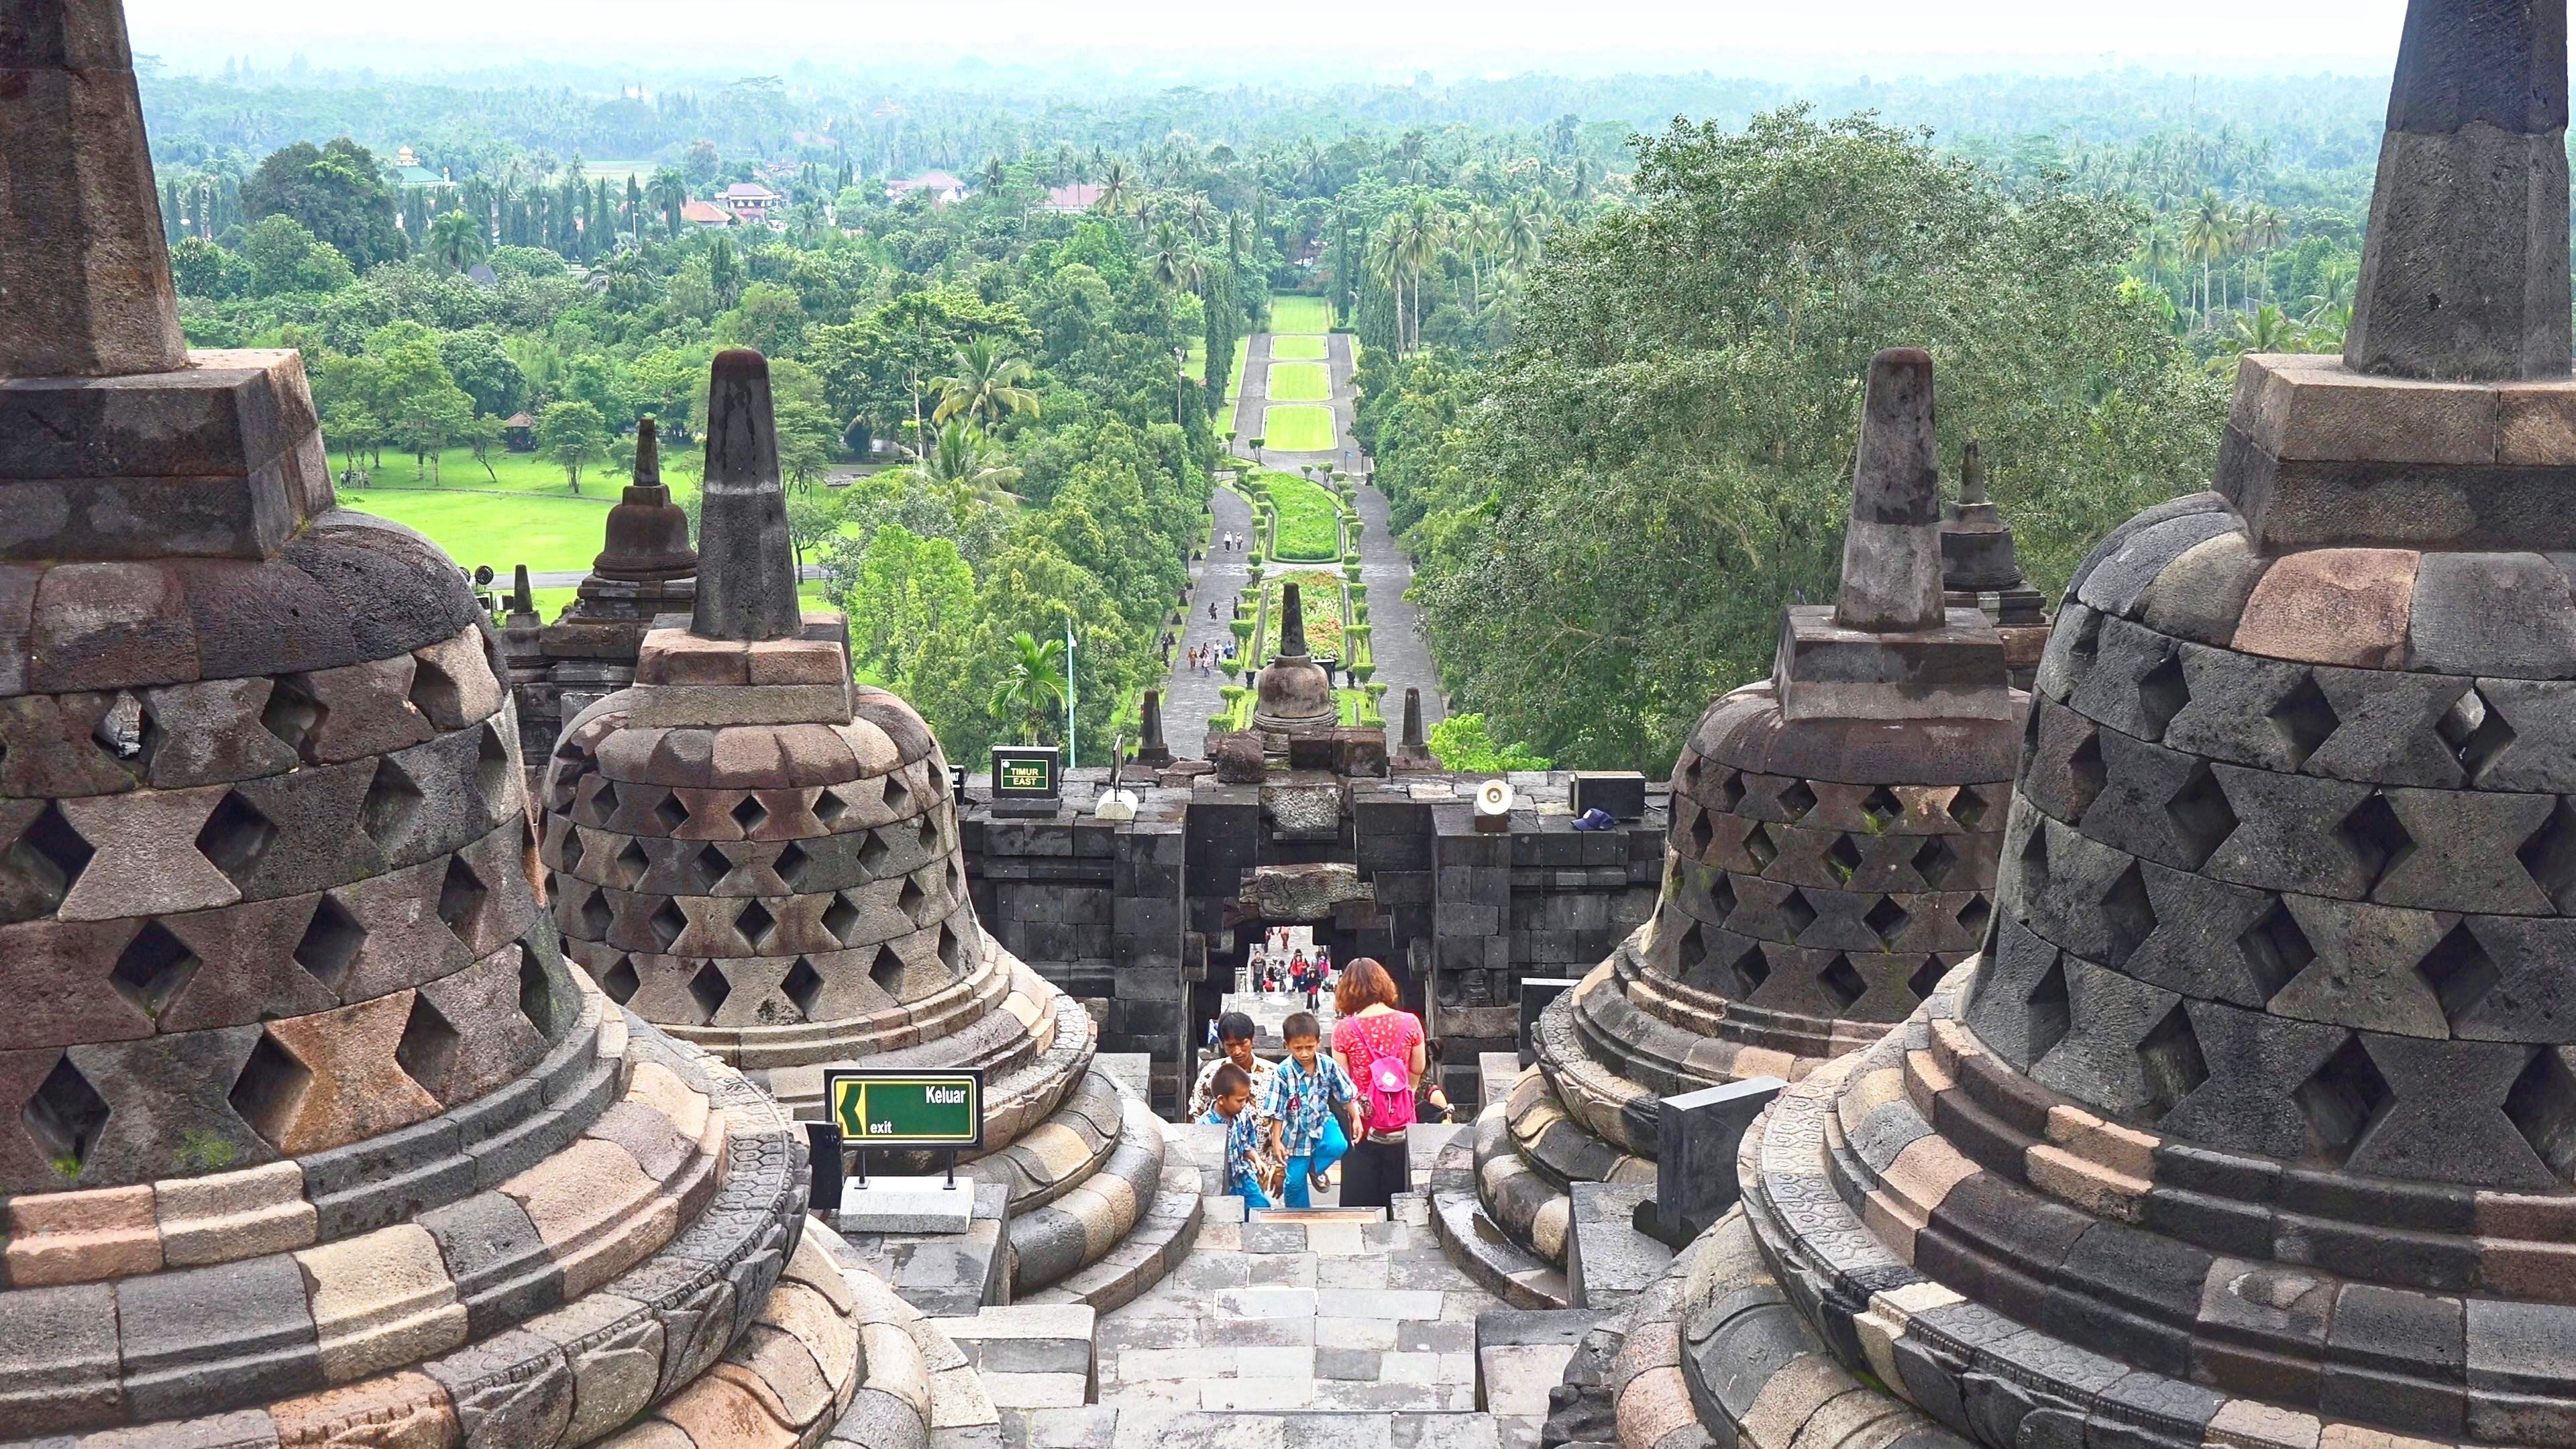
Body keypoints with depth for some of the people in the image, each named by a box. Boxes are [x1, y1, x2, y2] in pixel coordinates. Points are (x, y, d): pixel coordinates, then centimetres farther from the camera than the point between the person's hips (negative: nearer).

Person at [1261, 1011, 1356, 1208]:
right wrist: (1276, 1141, -13)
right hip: (1297, 1132, -2)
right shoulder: (1283, 1073, -20)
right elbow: (1276, 1112, -13)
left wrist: (1356, 1119, 0)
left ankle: (1315, 1168, 4)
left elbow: (1347, 1095, 1)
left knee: (1338, 1146, -28)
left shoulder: (1328, 1065, -13)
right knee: (1295, 1181, 3)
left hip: (1322, 1121, 2)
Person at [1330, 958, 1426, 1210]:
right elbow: (1418, 1069, 6)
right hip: (1401, 1122, 1)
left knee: (1358, 1198, 8)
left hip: (1361, 1122, -1)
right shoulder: (1409, 1023, -6)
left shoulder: (1344, 1030, -11)